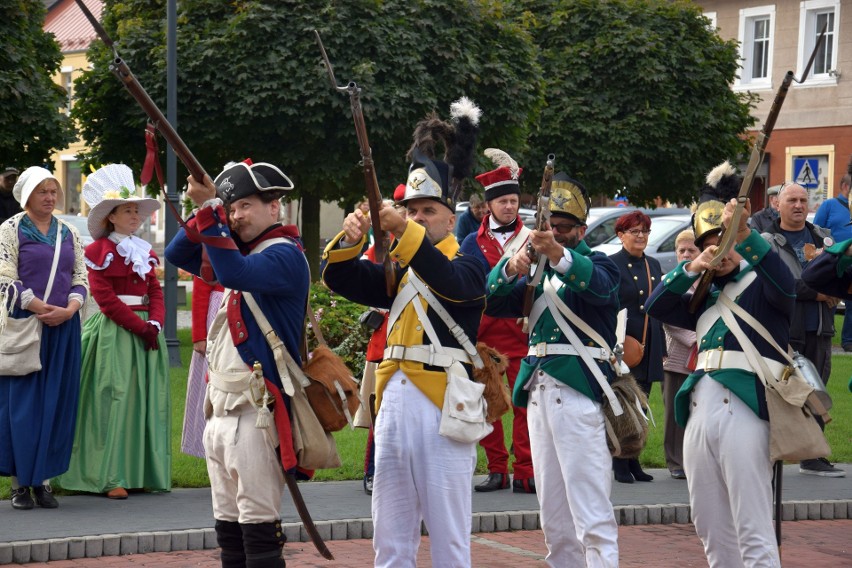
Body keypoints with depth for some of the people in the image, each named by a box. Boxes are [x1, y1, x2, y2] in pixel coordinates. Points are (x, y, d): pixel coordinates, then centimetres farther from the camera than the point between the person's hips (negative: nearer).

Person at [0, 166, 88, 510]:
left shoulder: (69, 233, 12)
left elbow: (81, 279, 10)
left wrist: (69, 310, -8)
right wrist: (40, 308, -15)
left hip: (64, 327, 4)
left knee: (57, 404, 3)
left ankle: (43, 478, 9)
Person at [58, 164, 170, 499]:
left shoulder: (144, 252, 17)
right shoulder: (99, 250, -3)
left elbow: (156, 293, 11)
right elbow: (105, 298, -11)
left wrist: (155, 324, -8)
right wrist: (139, 327, -15)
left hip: (146, 330, 6)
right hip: (114, 332, -6)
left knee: (147, 399, 5)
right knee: (115, 399, -8)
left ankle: (142, 471, 11)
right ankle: (111, 477, -6)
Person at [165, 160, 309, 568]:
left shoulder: (285, 255, -11)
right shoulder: (243, 252, 17)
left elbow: (233, 273, -28)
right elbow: (177, 255, 16)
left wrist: (209, 207, -24)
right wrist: (204, 213, 0)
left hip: (256, 410, -9)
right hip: (221, 407, 9)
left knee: (258, 526, -8)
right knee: (228, 524, 12)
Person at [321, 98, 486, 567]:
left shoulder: (468, 264, -1)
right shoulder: (399, 271, 16)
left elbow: (448, 281, -22)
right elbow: (339, 278, 11)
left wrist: (405, 233, -33)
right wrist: (350, 239, -9)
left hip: (441, 405, -6)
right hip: (394, 402, 6)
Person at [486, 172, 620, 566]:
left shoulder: (598, 264, 2)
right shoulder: (538, 273, 19)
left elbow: (599, 286, -22)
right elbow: (494, 302, 5)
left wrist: (558, 253, -40)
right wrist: (510, 268, -16)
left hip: (578, 390, -7)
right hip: (538, 391, 7)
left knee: (591, 511, -12)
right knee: (552, 515, 10)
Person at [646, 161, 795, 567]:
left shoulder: (760, 286, 3)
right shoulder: (707, 297, 22)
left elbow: (785, 286, -20)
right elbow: (656, 306, 10)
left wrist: (745, 236, -34)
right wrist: (691, 269, -5)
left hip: (743, 410, -7)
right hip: (699, 412, 7)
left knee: (754, 535, -9)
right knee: (712, 534, 10)